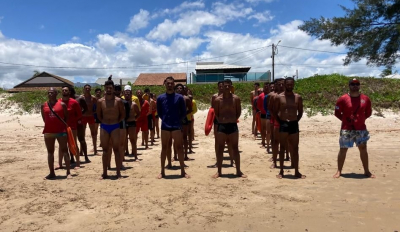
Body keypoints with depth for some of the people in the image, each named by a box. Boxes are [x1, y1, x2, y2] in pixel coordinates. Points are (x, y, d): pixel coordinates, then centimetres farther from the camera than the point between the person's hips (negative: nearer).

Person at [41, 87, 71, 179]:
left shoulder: (62, 104, -2)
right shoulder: (43, 105, 7)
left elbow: (66, 117, 3)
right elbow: (44, 118, 12)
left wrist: (65, 127, -1)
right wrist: (50, 124, 6)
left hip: (61, 131, -3)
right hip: (48, 131, 4)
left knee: (64, 151, 0)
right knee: (50, 152, 9)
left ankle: (68, 172, 3)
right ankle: (51, 173, 18)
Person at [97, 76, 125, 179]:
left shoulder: (118, 101, -4)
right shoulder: (100, 101, 1)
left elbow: (123, 115, 3)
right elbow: (99, 115, 13)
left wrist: (116, 122, -1)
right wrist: (104, 122, 5)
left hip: (115, 127, -2)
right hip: (104, 127, 2)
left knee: (116, 150, 1)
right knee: (105, 150, 8)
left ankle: (118, 173, 7)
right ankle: (104, 173, 16)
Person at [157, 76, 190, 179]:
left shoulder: (179, 97, 0)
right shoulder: (160, 98, 4)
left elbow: (183, 112, 5)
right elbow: (159, 112, 12)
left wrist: (178, 120, 0)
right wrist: (165, 119, 3)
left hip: (176, 126, -1)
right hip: (165, 126, 1)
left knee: (179, 148, 4)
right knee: (164, 148, 8)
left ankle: (183, 171, 12)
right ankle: (162, 171, 16)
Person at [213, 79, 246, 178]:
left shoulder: (236, 98, 1)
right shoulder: (218, 99, -1)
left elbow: (239, 111, 9)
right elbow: (215, 113, 7)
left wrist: (234, 119, 1)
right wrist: (220, 120, -1)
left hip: (233, 125, 0)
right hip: (221, 126, 0)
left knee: (235, 148, 6)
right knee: (220, 148, 5)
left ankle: (238, 171, 16)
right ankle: (219, 171, 15)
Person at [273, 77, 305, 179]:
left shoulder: (298, 97, 5)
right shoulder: (278, 97, -2)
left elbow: (300, 112, 13)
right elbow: (275, 112, 3)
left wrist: (296, 121, 2)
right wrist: (280, 121, -4)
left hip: (294, 124, 2)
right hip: (283, 124, -2)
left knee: (295, 148, 7)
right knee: (282, 148, 5)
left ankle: (296, 171, 16)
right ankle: (281, 171, 12)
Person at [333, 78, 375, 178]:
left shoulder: (365, 99, 3)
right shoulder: (343, 99, -6)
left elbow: (368, 112, 14)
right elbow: (337, 113, -1)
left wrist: (361, 119, 5)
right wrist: (346, 120, -2)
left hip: (361, 129, 3)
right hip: (346, 129, -3)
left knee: (363, 149, 7)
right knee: (343, 149, 2)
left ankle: (366, 171, 20)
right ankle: (339, 171, 11)